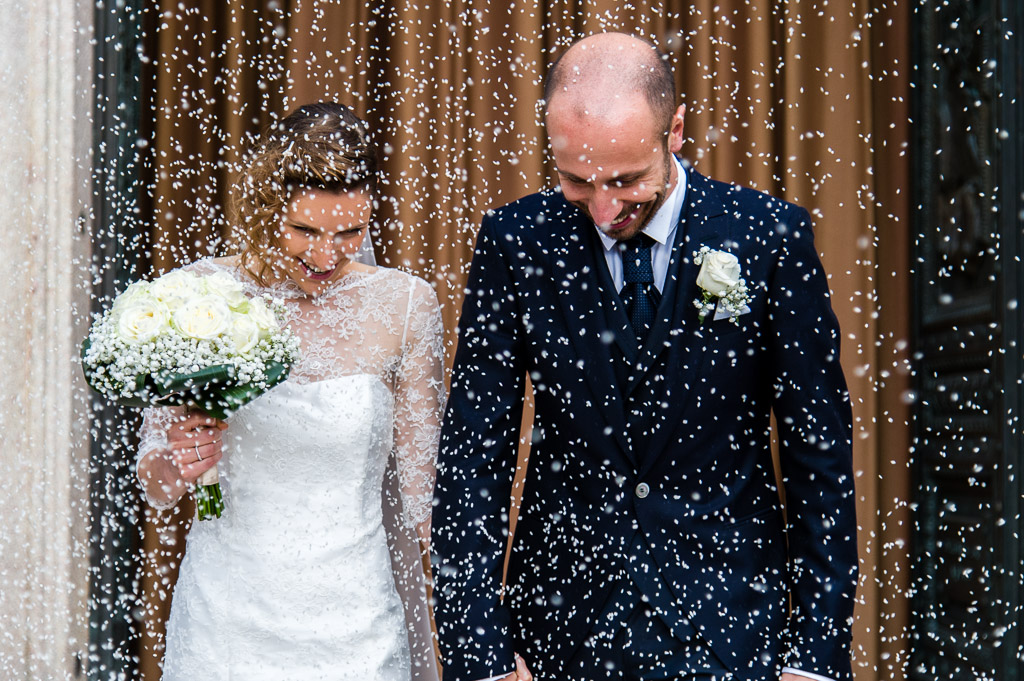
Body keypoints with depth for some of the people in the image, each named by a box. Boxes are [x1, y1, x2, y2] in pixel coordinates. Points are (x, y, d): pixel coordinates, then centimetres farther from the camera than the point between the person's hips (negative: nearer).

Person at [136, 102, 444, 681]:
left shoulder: (405, 307, -5)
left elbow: (414, 494, 2)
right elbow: (156, 489, 3)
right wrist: (178, 464, -19)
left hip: (355, 632, 0)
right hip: (224, 629, 1)